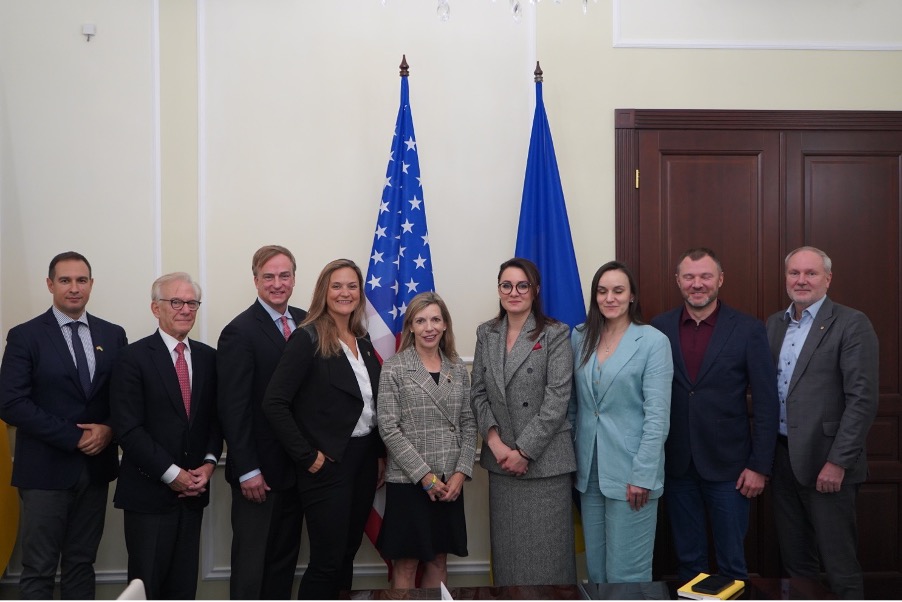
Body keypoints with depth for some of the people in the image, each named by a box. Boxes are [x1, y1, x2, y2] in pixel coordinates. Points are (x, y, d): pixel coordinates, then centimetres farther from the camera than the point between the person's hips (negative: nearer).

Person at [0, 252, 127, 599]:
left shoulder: (113, 335, 7)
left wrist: (108, 429, -11)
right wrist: (74, 437, -15)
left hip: (95, 467, 4)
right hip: (46, 470, -3)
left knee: (82, 563, 13)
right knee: (38, 570, 3)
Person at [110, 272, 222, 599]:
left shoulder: (208, 357, 8)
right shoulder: (134, 357, -7)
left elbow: (216, 417, 11)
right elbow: (128, 428, -12)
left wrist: (208, 463, -5)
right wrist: (172, 474, -13)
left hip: (194, 488, 4)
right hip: (149, 490, -4)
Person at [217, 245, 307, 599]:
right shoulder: (240, 332, -12)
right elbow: (233, 408, -14)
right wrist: (247, 470, -16)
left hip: (297, 465, 6)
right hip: (259, 470, -6)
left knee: (285, 556, 16)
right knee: (252, 560, 5)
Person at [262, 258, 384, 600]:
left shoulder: (362, 340, 9)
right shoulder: (307, 339, -12)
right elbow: (274, 404, -18)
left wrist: (381, 454, 9)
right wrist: (307, 456, -16)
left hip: (364, 459, 7)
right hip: (327, 464, -7)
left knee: (347, 554, 16)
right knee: (327, 561, 0)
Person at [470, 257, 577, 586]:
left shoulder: (556, 334, -6)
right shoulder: (486, 334, 8)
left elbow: (557, 399, -12)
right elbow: (478, 393, 6)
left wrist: (524, 450, -14)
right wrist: (495, 441, -7)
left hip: (544, 458, -4)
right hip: (501, 458, 4)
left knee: (546, 547, 2)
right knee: (506, 547, 11)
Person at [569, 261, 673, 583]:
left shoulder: (654, 341, -8)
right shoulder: (580, 338, 6)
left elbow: (658, 414, -11)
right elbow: (573, 404, 10)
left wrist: (643, 475, -14)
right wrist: (570, 457, 7)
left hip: (631, 470, -5)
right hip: (589, 470, 5)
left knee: (626, 572, 1)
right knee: (595, 566, 14)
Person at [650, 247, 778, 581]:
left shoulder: (748, 329, -4)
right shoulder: (660, 327, 1)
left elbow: (766, 403, -4)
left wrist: (759, 466, -7)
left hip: (727, 465, -2)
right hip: (675, 465, 2)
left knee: (732, 563, 8)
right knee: (688, 560, 15)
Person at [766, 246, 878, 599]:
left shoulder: (851, 324, -8)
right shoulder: (774, 324, 11)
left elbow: (863, 398, -14)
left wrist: (837, 462, -17)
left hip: (826, 462, -6)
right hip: (782, 459, 6)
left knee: (839, 564, 4)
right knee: (794, 560, 15)